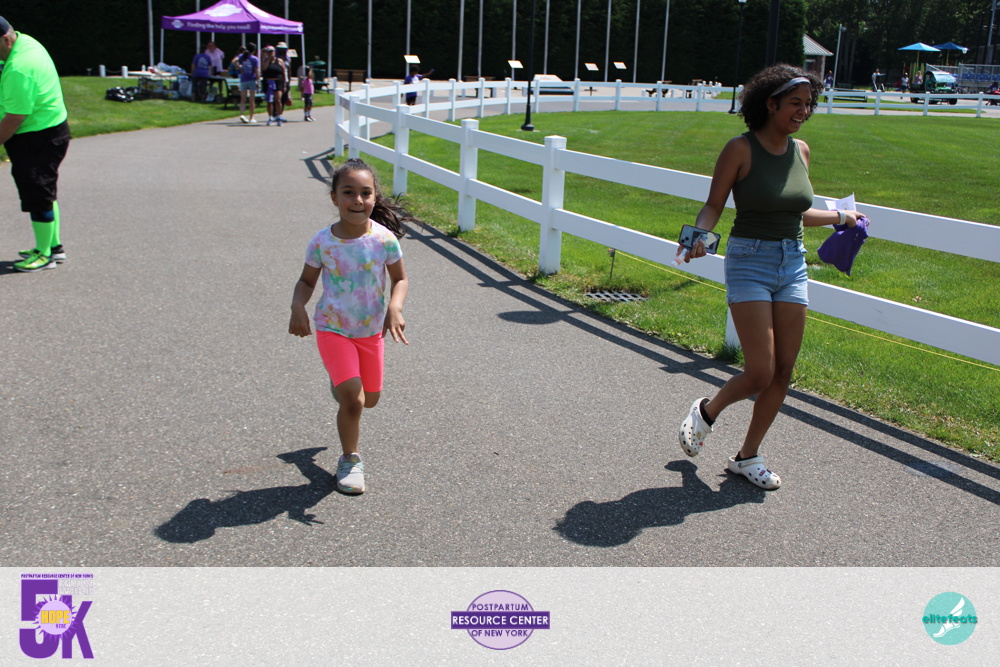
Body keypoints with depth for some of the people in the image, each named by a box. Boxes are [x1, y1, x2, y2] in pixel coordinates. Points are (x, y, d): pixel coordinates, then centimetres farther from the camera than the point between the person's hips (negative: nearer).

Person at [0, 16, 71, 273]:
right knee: (44, 193, 19)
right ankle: (54, 247, 30)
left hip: (38, 138, -11)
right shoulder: (25, 41, 6)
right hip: (51, 130, 11)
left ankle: (44, 254, 11)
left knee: (38, 196, -1)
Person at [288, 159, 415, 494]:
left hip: (372, 329, 3)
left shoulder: (385, 239, -14)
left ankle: (341, 382, 54)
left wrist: (395, 308, -21)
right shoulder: (322, 242, -14)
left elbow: (400, 279, -2)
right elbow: (306, 281, -1)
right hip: (333, 329, -2)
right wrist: (298, 307, -20)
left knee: (370, 399, 18)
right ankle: (350, 460, 12)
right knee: (352, 402, -13)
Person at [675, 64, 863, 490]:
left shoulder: (801, 151, 9)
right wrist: (699, 234, -24)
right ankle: (706, 412, 20)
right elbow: (714, 205, -4)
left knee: (784, 371, 4)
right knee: (760, 374, -11)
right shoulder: (741, 149, -8)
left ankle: (747, 456, 20)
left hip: (793, 264, 6)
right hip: (749, 261, -6)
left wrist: (839, 217, 31)